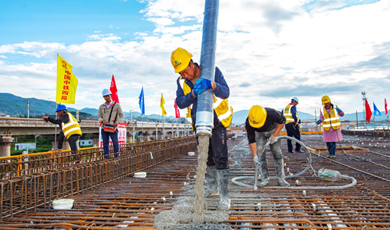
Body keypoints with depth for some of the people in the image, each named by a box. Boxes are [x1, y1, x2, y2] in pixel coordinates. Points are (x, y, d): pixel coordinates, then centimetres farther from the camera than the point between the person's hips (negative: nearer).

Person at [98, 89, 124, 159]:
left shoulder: (117, 105, 0)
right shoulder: (101, 106, 9)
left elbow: (122, 116, -3)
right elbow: (99, 117, 11)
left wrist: (117, 122, -22)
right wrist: (102, 120, -12)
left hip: (113, 128, -3)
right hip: (104, 128, 3)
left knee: (115, 143, -6)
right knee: (105, 144, 5)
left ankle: (116, 156, -1)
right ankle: (107, 158, 12)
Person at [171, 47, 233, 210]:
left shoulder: (212, 71, -15)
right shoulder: (181, 81, -3)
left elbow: (225, 93, -25)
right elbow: (180, 103, -14)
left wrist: (212, 85, -45)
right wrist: (194, 93, -32)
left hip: (217, 122, -5)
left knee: (220, 159, -10)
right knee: (206, 158, 16)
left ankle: (224, 197, -2)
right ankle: (212, 187, 36)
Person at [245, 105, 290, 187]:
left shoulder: (272, 114, -40)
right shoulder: (248, 123, -34)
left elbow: (282, 121, -18)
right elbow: (251, 140, -24)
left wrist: (274, 135, -20)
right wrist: (255, 156, -29)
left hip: (273, 130, -1)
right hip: (259, 133, 1)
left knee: (277, 153, -6)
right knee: (260, 154, -9)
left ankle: (281, 179, 2)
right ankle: (265, 178, 1)